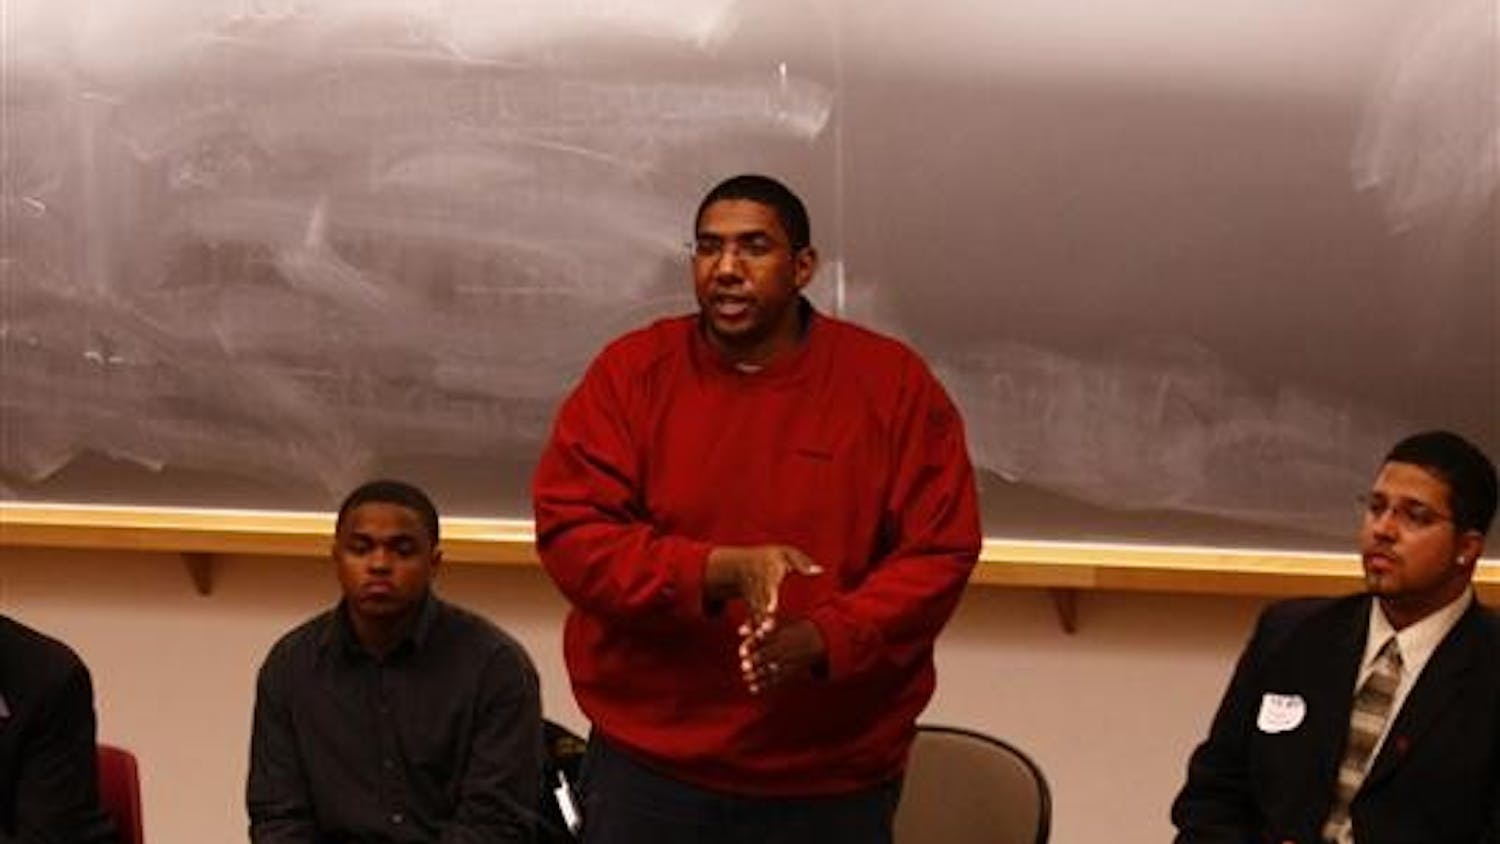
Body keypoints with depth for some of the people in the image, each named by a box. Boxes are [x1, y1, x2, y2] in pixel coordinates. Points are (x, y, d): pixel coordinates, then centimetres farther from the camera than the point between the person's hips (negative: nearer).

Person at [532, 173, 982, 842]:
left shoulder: (895, 384, 0)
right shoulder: (630, 372, 1)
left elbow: (940, 555, -2)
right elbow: (571, 535, -6)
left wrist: (824, 638, -19)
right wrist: (721, 570, -21)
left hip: (831, 782, 0)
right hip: (647, 769, 0)